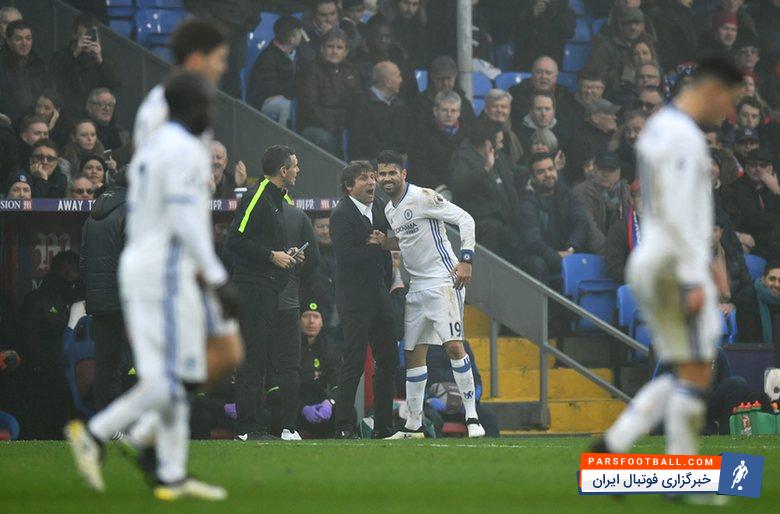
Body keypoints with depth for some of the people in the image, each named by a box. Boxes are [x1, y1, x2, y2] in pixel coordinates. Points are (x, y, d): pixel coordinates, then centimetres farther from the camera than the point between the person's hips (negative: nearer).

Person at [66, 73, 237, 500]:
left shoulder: (147, 154, 18)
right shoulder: (185, 151, -11)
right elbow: (185, 221, -19)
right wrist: (218, 279, -19)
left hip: (135, 267, 10)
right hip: (168, 271, -10)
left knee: (169, 378, 8)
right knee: (174, 380, -8)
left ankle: (172, 478, 5)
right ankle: (95, 434, -14)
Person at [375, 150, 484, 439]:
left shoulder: (423, 197, -10)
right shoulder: (390, 211, 15)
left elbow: (465, 220, -13)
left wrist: (466, 260, -21)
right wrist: (385, 243, 8)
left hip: (443, 281, -9)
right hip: (417, 286, 9)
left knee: (453, 346, -17)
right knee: (413, 355, 8)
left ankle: (472, 417, -13)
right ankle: (414, 426, 14)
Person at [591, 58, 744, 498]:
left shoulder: (659, 128, 18)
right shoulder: (684, 136, -14)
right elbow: (676, 214, -21)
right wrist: (695, 280, -20)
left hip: (650, 265, 10)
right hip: (676, 266, -10)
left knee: (688, 374, 13)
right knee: (696, 374, -4)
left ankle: (612, 447, 4)